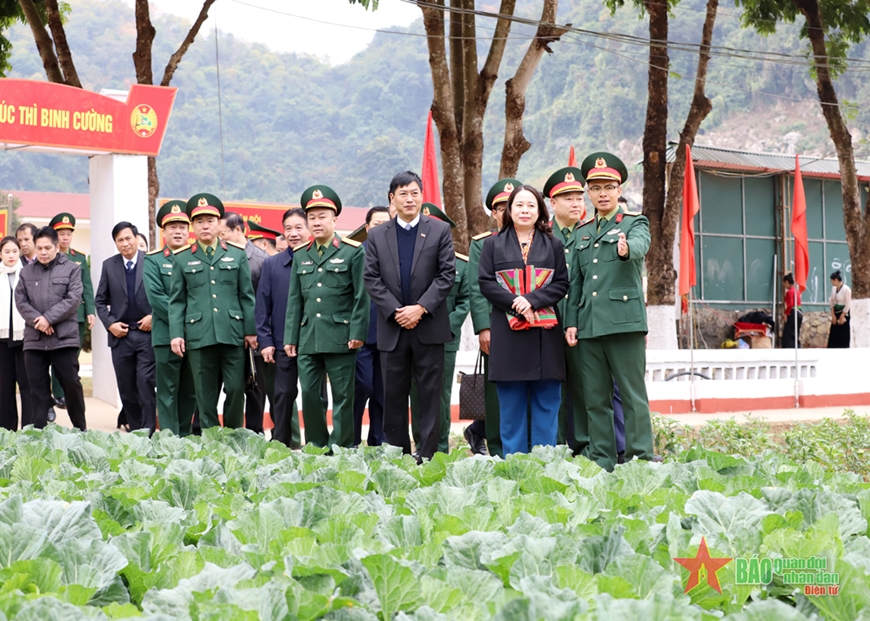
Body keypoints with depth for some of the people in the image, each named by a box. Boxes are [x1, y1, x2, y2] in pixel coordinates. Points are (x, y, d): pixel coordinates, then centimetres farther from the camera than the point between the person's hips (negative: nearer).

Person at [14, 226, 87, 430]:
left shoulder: (71, 268, 4)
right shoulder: (26, 272, 14)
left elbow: (74, 299, -7)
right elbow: (20, 301, 5)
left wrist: (49, 318, -14)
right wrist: (36, 321, -11)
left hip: (64, 337, -3)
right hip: (34, 339, 3)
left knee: (71, 383, 0)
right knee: (37, 388, 5)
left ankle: (81, 429, 13)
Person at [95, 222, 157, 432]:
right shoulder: (109, 265, 9)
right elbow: (100, 300, 12)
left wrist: (154, 316, -12)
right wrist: (110, 323, -2)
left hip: (148, 333, -4)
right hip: (120, 335, 4)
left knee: (146, 384, -12)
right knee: (127, 389, 7)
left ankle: (147, 432, -7)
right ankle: (134, 431, 16)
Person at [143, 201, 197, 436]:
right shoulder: (153, 261, 2)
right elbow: (156, 297, -8)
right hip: (167, 336, -3)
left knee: (190, 392, 8)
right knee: (168, 393, 0)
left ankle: (186, 439, 15)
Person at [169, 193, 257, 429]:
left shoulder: (237, 254, 9)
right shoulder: (182, 258, 8)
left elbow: (247, 295, 8)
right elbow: (176, 301, 8)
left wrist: (251, 330, 4)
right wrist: (176, 333, -2)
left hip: (232, 334, 0)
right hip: (199, 336, 0)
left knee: (236, 389, -2)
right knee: (205, 396, 4)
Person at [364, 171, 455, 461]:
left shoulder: (440, 230, 5)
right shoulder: (377, 235, 9)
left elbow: (447, 274, -3)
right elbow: (372, 279, 2)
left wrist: (421, 308, -13)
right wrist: (395, 311, -10)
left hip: (429, 326, -2)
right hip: (392, 328, 2)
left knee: (429, 393, 0)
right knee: (394, 394, 5)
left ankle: (427, 454, 4)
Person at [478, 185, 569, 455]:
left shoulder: (553, 245, 11)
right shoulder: (493, 244, 10)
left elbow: (561, 283, 3)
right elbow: (486, 283, 1)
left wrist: (532, 300, -13)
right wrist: (515, 303, -12)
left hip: (545, 332, 1)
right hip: (507, 333, -1)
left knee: (546, 403, 1)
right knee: (511, 405, 1)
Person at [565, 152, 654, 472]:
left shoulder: (635, 224, 5)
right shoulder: (582, 233, 19)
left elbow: (640, 245, -20)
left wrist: (626, 248, -43)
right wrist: (571, 322, 9)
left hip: (624, 321, -5)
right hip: (589, 325, 5)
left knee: (633, 395, -4)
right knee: (595, 398, 7)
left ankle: (640, 459, 1)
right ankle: (601, 462, 12)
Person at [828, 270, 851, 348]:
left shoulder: (846, 289, -15)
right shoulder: (833, 288, 6)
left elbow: (848, 305, -16)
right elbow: (832, 302, 7)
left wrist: (842, 316, -14)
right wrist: (833, 315, -1)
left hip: (844, 313, -7)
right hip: (835, 313, 7)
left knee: (843, 335, -2)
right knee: (833, 334, 6)